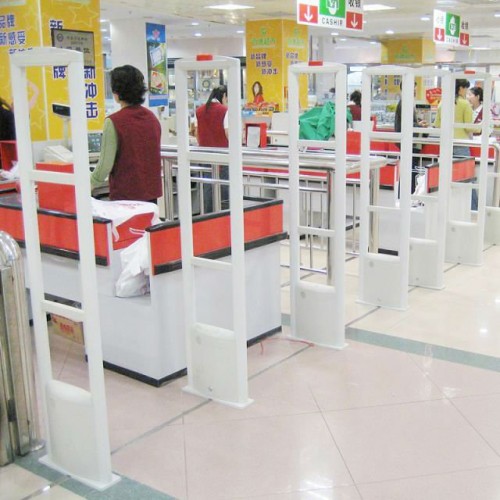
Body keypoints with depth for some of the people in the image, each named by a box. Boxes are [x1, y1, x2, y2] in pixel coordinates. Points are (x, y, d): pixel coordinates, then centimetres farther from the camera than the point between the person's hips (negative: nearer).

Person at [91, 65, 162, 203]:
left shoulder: (114, 122, -14)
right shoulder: (152, 118, 5)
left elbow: (105, 164, -14)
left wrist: (89, 184, 1)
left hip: (125, 194, -6)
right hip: (152, 193, 6)